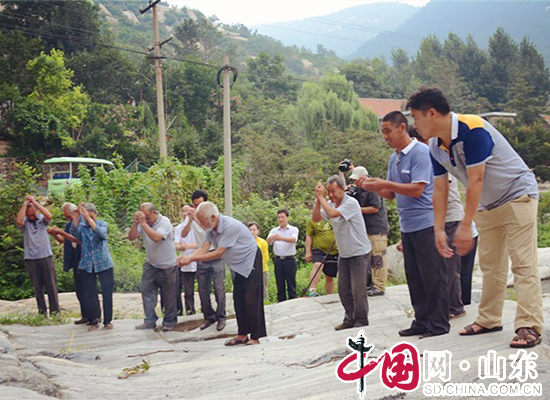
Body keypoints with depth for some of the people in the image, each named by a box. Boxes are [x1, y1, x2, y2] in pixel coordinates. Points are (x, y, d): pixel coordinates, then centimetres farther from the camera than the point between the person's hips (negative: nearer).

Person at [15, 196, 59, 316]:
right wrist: (24, 204, -15)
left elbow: (49, 216, -20)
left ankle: (54, 310, 4)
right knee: (37, 286, 6)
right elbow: (18, 221, -21)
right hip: (31, 259, 1)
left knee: (51, 284, 0)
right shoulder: (24, 222, 2)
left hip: (46, 256, 0)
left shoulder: (42, 219, 2)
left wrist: (35, 202, -17)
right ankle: (42, 311, 12)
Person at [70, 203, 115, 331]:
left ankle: (107, 321, 12)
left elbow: (101, 233, -25)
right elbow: (74, 234, -19)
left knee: (107, 292, 0)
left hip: (103, 263, -1)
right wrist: (75, 219, -33)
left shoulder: (102, 224, -1)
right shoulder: (82, 226, 3)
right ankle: (93, 321, 17)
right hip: (87, 265, 2)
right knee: (89, 294, 4)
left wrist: (89, 218, -34)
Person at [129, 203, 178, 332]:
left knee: (169, 296, 5)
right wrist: (136, 223, -24)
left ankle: (169, 322, 18)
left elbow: (156, 237, -35)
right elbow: (131, 237, -10)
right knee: (146, 291, 2)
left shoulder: (164, 222, -19)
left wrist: (143, 223, -34)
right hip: (150, 264, 5)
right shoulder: (143, 223, -4)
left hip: (167, 266, -5)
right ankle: (150, 321, 11)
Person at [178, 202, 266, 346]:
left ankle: (255, 337, -2)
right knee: (238, 299, 8)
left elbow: (218, 253, -29)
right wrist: (187, 258, -25)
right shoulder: (211, 229, -3)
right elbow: (204, 249, -6)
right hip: (238, 265, 9)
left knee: (251, 300, -8)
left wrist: (191, 259, -28)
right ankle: (242, 334, 15)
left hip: (250, 262, -8)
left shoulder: (230, 226, -30)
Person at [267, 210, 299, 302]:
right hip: (278, 259, 3)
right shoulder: (274, 231, 8)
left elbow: (294, 239, -22)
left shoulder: (293, 229, 0)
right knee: (280, 285, 7)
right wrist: (271, 238, -35)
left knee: (291, 284, 0)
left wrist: (281, 238, -40)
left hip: (290, 260, -3)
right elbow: (268, 242, -9)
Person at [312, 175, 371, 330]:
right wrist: (318, 200, -9)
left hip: (359, 252, -7)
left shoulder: (351, 203, -18)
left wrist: (321, 197, -21)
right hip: (343, 254, 7)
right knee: (343, 288, 8)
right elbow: (315, 219, 1)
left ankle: (361, 321, 5)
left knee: (358, 288, -6)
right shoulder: (330, 204, 6)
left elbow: (333, 213, -31)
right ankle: (350, 319, 19)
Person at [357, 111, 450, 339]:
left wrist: (384, 184, -18)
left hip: (425, 223, -9)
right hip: (407, 226, 9)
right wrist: (372, 187, -1)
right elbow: (391, 194, 17)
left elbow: (417, 190, -19)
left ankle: (439, 324, 5)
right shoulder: (394, 159, 15)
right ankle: (422, 321, 21)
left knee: (432, 276, -2)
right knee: (414, 277, 12)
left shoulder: (420, 152, -11)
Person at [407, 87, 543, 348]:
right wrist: (439, 230, -4)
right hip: (487, 206, 8)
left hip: (517, 196, -8)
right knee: (490, 265, 12)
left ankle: (530, 326, -12)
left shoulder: (472, 129, -28)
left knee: (523, 263, -11)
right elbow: (440, 191, 0)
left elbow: (475, 181, -29)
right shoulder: (436, 148, -3)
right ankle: (489, 320, 22)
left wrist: (465, 226, -27)